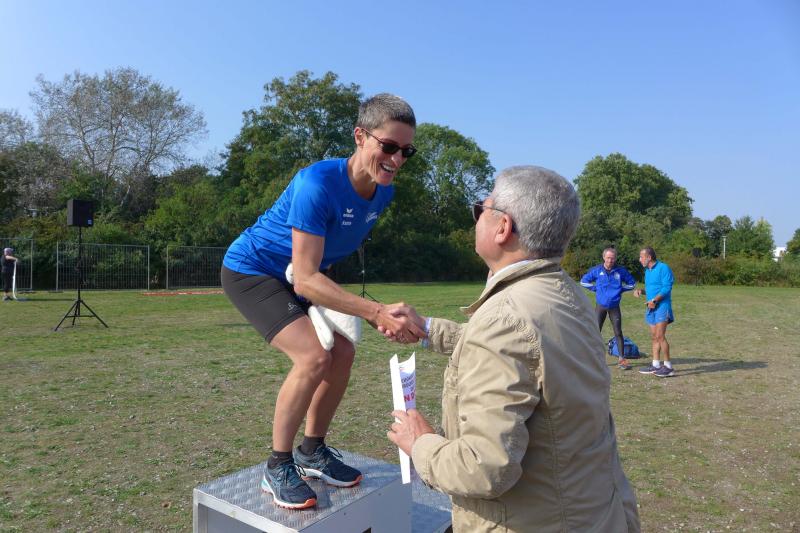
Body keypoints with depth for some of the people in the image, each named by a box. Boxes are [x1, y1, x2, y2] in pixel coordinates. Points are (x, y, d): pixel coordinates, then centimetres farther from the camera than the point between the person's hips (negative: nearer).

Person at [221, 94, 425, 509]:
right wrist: (377, 312, -43)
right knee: (313, 356, -22)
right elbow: (306, 279, -35)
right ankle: (277, 469, -2)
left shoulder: (383, 192, -8)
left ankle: (312, 452, 19)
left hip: (298, 278, 8)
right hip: (250, 270, -8)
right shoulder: (317, 185, -33)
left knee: (342, 353, 0)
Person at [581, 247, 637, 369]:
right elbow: (584, 281, 8)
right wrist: (595, 288, -1)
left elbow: (632, 283, 11)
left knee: (618, 333, 0)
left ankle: (622, 359, 8)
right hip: (600, 306, 0)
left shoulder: (621, 270, -1)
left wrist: (620, 289, -2)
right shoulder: (597, 270, -2)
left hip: (614, 307, 0)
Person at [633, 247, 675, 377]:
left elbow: (667, 287, -18)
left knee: (660, 336, -12)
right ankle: (655, 365, 16)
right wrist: (641, 291, 6)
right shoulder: (647, 271, 17)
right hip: (651, 308, 9)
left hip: (662, 306, -9)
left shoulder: (663, 268, -10)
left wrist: (654, 300, -23)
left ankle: (668, 366, -5)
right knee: (654, 337, 10)